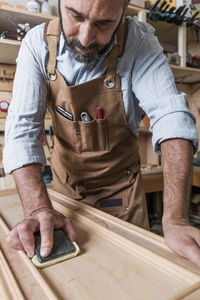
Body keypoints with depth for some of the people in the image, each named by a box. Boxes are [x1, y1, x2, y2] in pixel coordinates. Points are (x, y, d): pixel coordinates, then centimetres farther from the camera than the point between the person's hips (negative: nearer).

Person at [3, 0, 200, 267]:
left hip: (120, 186, -1)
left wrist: (175, 220, -40)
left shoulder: (139, 42, -19)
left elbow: (172, 120, -30)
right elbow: (23, 128, -21)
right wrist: (39, 208, -33)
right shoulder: (38, 43, -15)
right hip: (65, 184, 3)